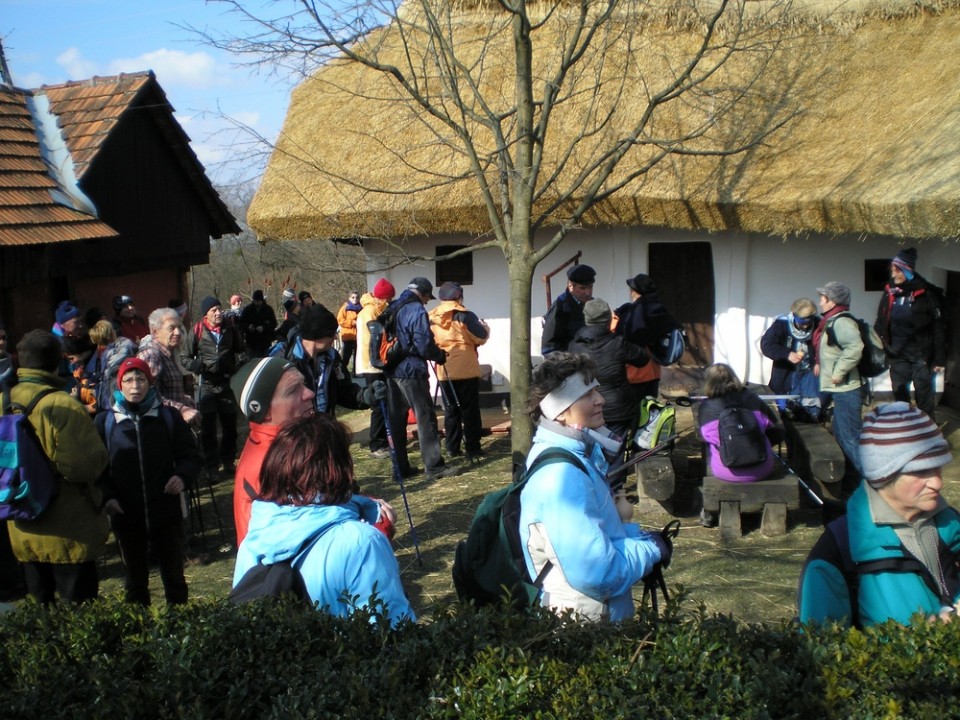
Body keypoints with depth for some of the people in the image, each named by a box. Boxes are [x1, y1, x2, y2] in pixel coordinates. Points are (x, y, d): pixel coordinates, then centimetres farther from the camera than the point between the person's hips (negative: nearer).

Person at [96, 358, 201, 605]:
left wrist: (183, 477, -15)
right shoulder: (105, 422, 2)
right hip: (126, 515, 1)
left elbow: (190, 455, 5)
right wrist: (106, 496, -12)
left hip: (166, 511, 0)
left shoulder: (168, 417, 1)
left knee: (173, 576, 11)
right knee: (135, 580, 14)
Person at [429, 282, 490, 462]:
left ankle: (452, 448, 16)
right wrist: (486, 328, 14)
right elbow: (481, 338, -6)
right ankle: (473, 449, 0)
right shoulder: (465, 315, -9)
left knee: (451, 410, 14)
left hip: (443, 372, 4)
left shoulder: (431, 318, 5)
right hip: (466, 370, -4)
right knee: (470, 410, 2)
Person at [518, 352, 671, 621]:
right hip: (581, 622, -9)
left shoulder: (579, 451, 5)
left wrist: (640, 536, 3)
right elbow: (598, 573, -29)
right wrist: (651, 548, -14)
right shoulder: (560, 475, -26)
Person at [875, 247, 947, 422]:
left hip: (921, 355, -5)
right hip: (898, 355, 5)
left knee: (925, 400, 3)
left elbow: (938, 327, -10)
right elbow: (880, 325, 9)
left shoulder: (926, 294, -11)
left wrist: (940, 358, -11)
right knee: (900, 399, 14)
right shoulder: (889, 293, 3)